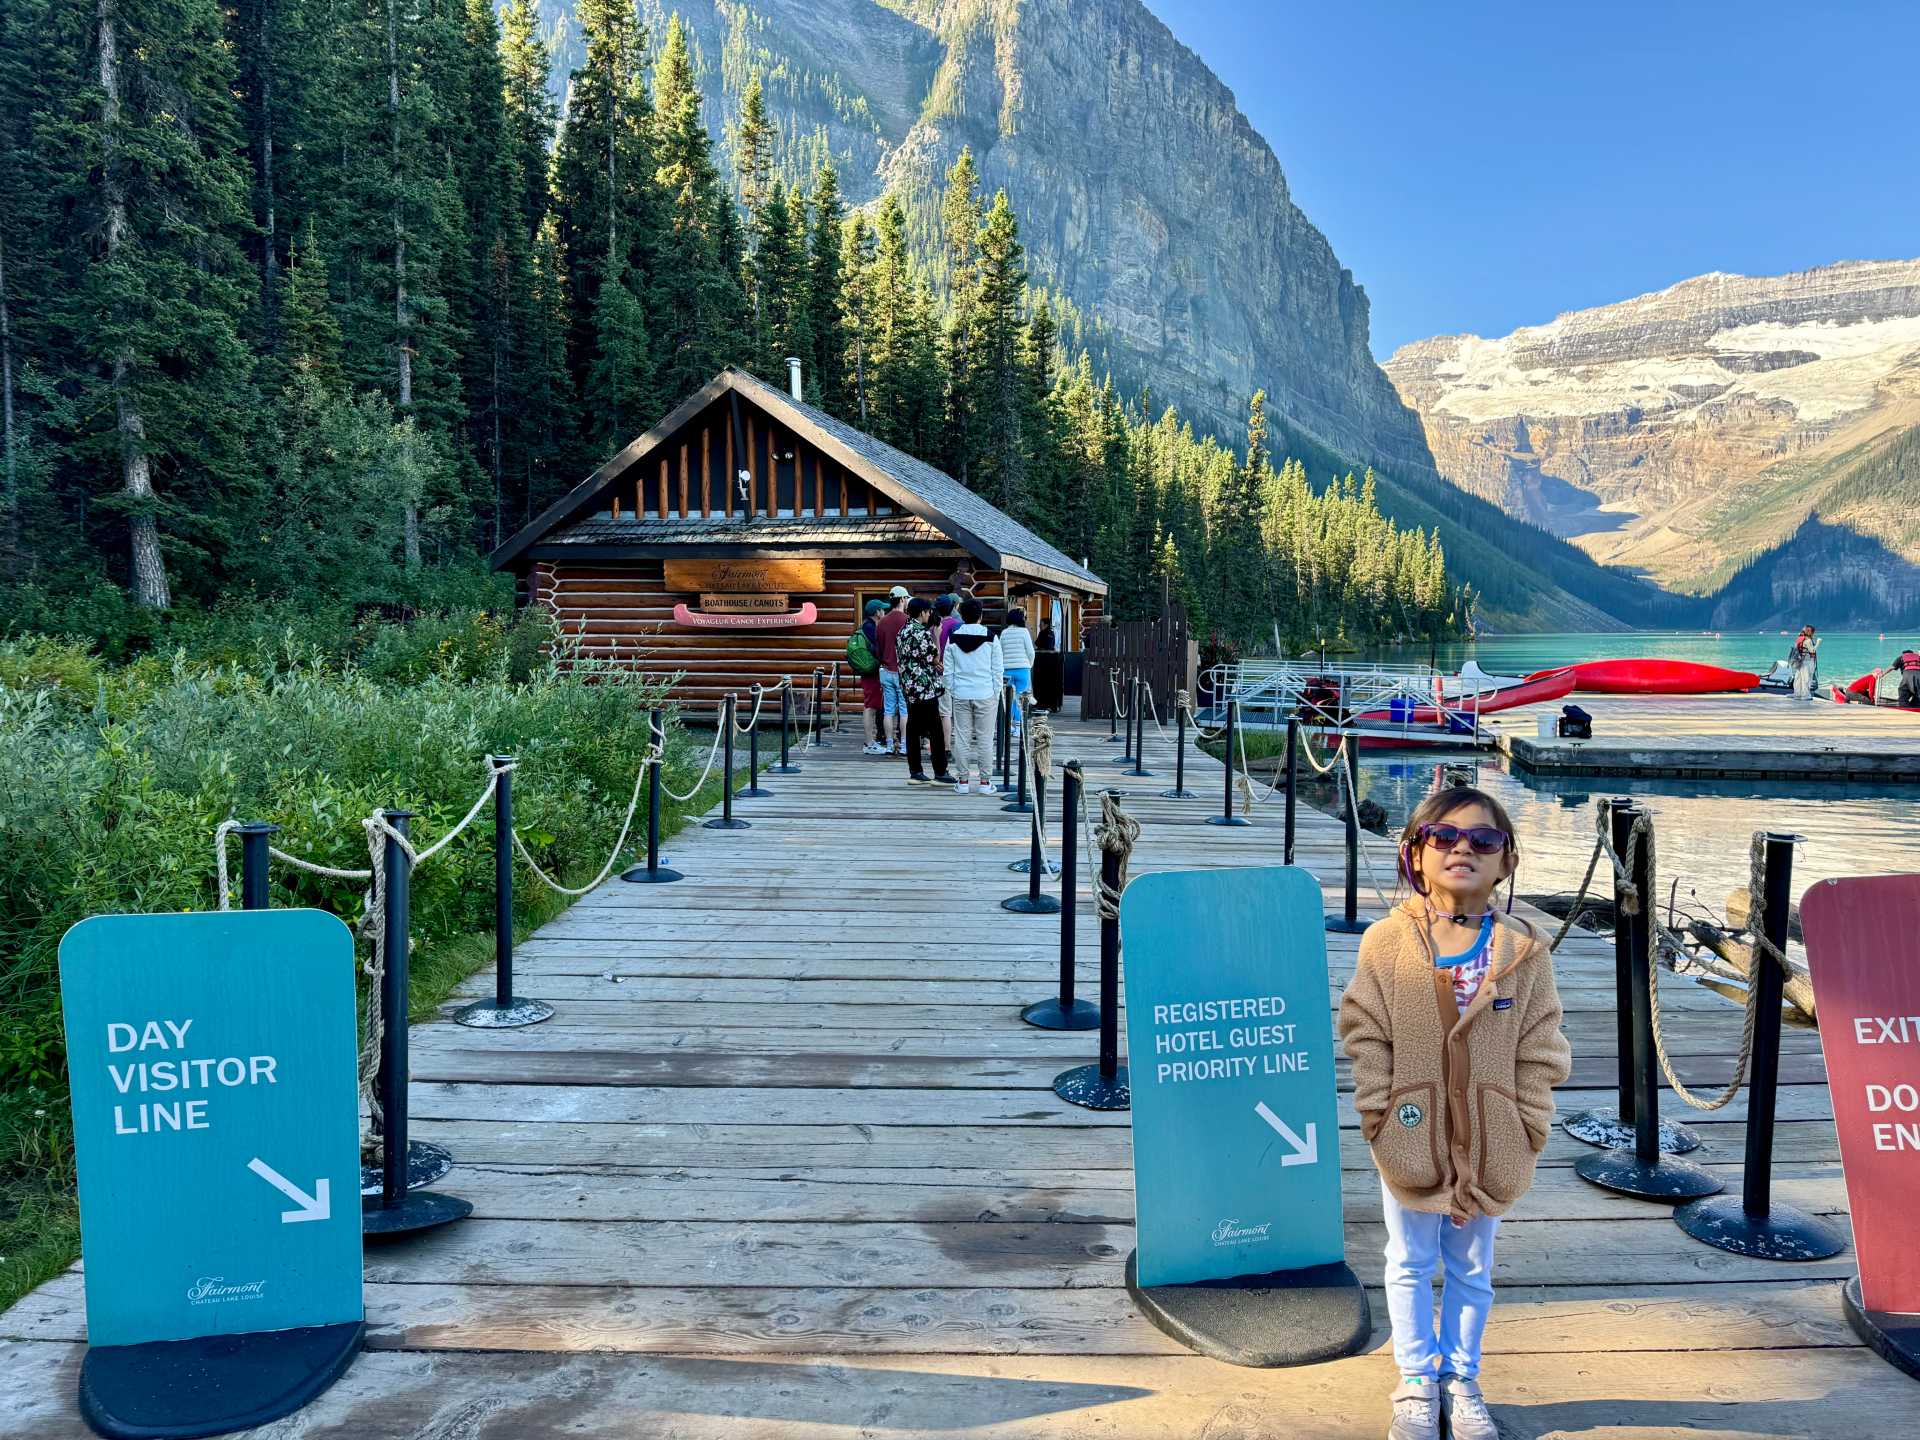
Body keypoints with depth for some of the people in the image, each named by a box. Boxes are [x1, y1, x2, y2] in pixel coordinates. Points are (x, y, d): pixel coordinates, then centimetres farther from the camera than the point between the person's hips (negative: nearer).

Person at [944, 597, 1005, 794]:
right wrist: (996, 693, 8)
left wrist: (952, 691, 13)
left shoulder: (952, 639, 1)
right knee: (985, 738, 3)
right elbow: (998, 669, -1)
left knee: (962, 737, 7)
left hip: (961, 695, 2)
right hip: (985, 695, -2)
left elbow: (948, 671, 4)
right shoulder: (990, 638, -4)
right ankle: (985, 781, 6)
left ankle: (963, 780, 10)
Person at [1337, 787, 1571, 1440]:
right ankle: (1417, 1379, 34)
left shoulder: (1524, 951, -6)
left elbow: (1539, 1051, -3)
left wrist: (1527, 1131, -6)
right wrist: (1378, 1114, -11)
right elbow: (1365, 1034, -7)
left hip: (1490, 1146, 1)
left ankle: (1461, 1378, 37)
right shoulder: (1386, 942, -9)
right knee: (1411, 1264, 15)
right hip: (1410, 1140, -1)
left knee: (1472, 1269, 18)